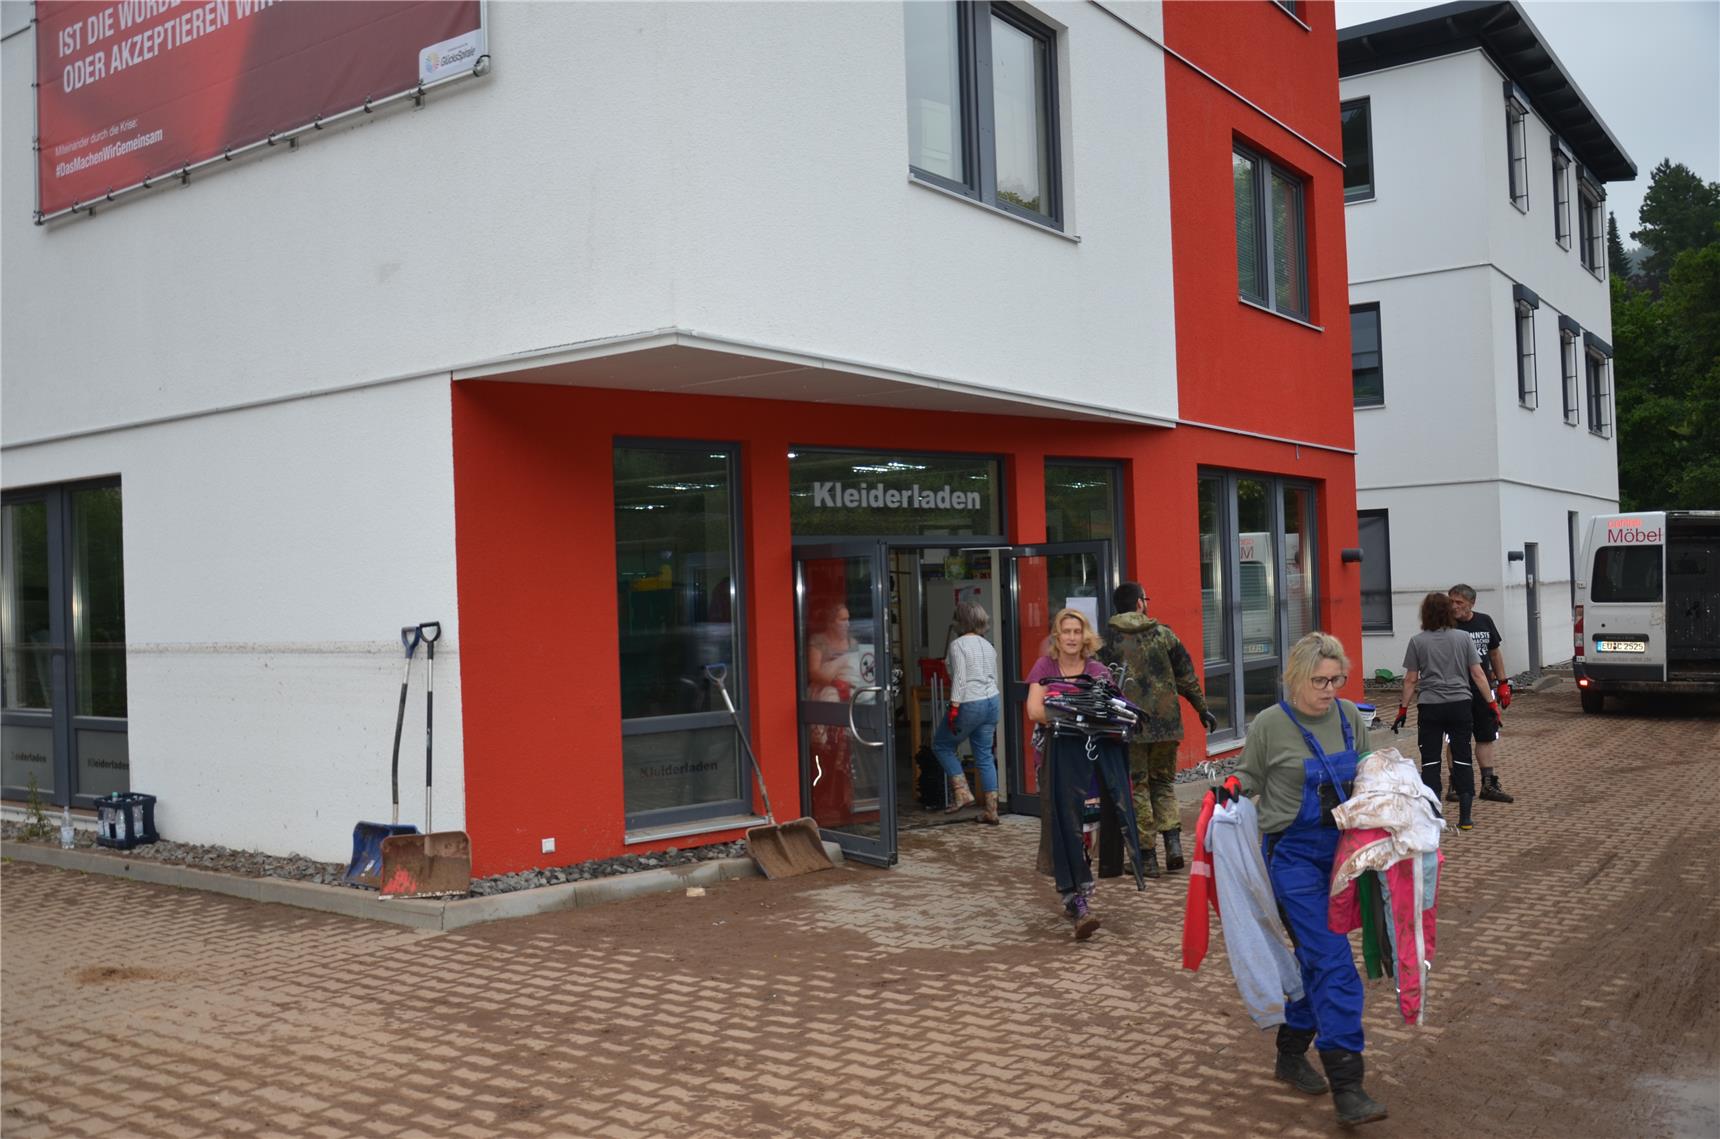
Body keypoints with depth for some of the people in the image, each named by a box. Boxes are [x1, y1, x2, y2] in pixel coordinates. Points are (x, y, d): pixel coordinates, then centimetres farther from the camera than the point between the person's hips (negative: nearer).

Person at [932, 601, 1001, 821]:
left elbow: (959, 679, -18)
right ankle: (991, 810, 10)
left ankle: (961, 791, 2)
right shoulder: (988, 645, 13)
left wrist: (954, 708, -17)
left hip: (970, 704, -7)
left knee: (941, 745, 12)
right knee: (984, 755, 11)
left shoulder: (958, 645, -9)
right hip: (992, 701, 7)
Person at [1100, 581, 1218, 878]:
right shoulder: (1163, 634, 5)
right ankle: (1173, 842, 2)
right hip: (1165, 721, 2)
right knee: (1163, 782, 18)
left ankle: (1147, 857, 5)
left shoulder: (1108, 639, -2)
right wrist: (1202, 709, 19)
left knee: (1137, 787, 5)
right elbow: (1187, 676, 10)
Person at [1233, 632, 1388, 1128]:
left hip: (1340, 850, 6)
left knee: (1315, 955, 14)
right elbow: (1249, 778, 2)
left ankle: (1291, 1053, 31)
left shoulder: (1350, 718, 3)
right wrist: (1233, 790, -19)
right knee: (1332, 962, -11)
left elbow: (1364, 776, 16)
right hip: (1292, 854, -6)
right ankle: (1346, 1087, -8)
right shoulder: (1269, 725, -11)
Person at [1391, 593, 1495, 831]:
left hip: (1430, 707, -1)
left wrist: (1403, 709, 8)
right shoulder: (1462, 637, 2)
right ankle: (1465, 817, 9)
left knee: (1430, 762, 4)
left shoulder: (1417, 641, -2)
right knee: (1462, 759, 8)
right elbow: (1477, 674, 1)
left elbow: (1411, 680, -1)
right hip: (1460, 705, 2)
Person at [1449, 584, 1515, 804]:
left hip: (1483, 689, 5)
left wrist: (1503, 684, 13)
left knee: (1489, 736, 8)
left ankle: (1490, 784, 15)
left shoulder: (1484, 622, 8)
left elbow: (1495, 654, 16)